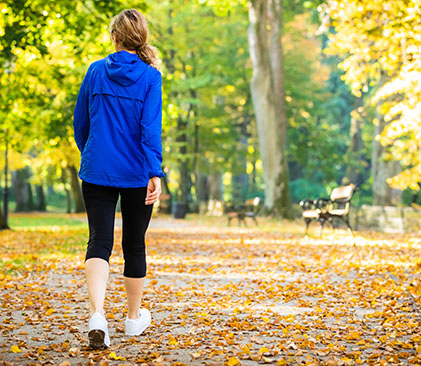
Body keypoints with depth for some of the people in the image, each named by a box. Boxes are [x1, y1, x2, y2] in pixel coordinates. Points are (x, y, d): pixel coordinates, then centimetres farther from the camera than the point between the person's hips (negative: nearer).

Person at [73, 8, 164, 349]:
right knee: (134, 244, 13)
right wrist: (155, 173, -18)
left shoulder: (96, 71, 3)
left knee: (99, 242, -2)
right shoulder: (149, 76, -5)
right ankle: (134, 316, 28)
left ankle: (97, 314, -24)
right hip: (137, 174, -1)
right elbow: (150, 128, -15)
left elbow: (80, 122, 11)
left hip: (97, 171, 1)